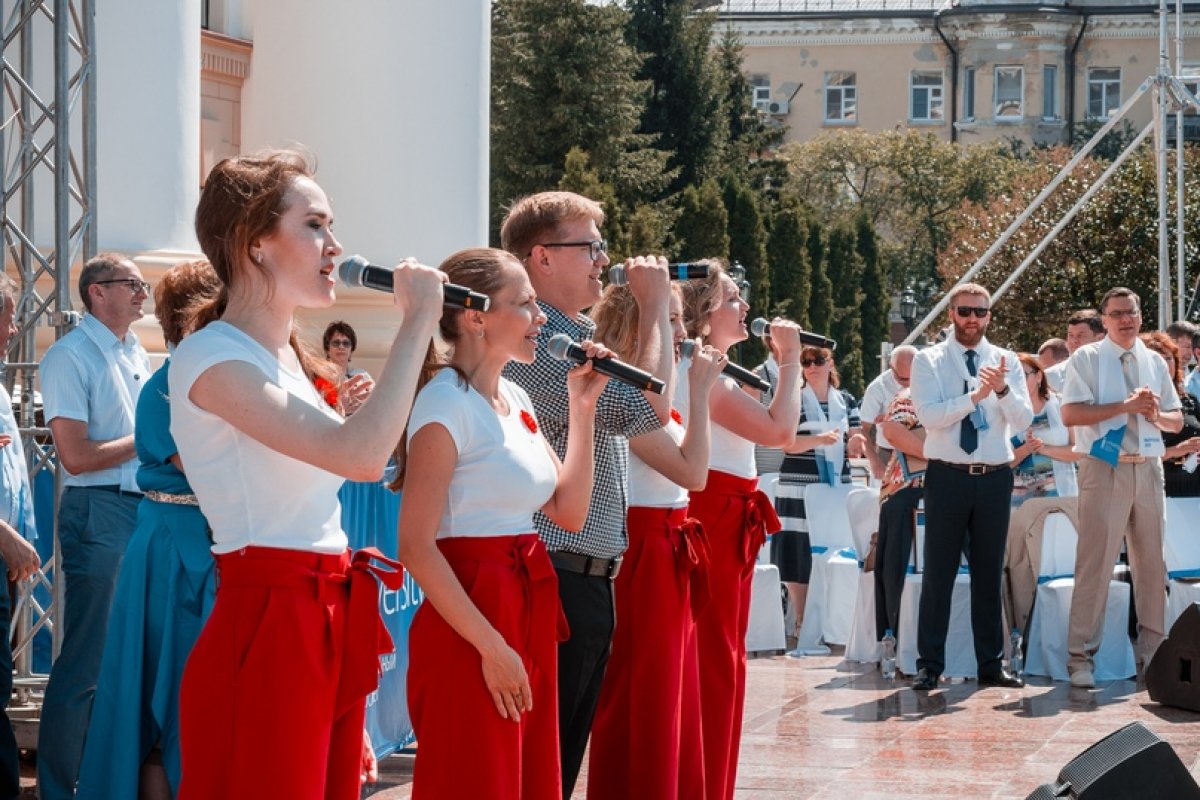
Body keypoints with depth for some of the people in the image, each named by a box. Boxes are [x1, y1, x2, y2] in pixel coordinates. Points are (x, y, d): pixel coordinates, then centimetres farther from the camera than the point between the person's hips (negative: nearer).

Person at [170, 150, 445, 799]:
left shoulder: (288, 359, 18)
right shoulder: (212, 358, -11)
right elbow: (360, 454, -25)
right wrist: (417, 319, -15)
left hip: (331, 625, 9)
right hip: (267, 630, -9)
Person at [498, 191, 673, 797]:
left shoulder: (578, 337, 16)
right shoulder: (538, 343, -17)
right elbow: (648, 407, -22)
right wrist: (654, 305, -13)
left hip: (588, 581, 10)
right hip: (559, 581, -10)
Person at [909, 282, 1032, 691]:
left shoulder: (1006, 361, 7)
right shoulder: (929, 361, 0)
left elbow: (1023, 419, -4)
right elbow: (929, 415, -14)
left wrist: (1002, 388, -23)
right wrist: (977, 394, -24)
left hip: (995, 477, 3)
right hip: (947, 476, -2)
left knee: (989, 573, 9)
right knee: (939, 573, 1)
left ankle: (991, 664, 16)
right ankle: (929, 665, 6)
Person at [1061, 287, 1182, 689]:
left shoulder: (1154, 362, 14)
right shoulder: (1087, 359, 0)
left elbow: (1177, 420, 18)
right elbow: (1071, 414, -11)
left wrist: (1157, 414, -5)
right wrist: (1125, 406, -16)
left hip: (1148, 469, 5)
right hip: (1104, 470, -5)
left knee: (1151, 564, 8)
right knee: (1095, 564, -8)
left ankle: (1152, 653, 16)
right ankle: (1081, 657, -5)